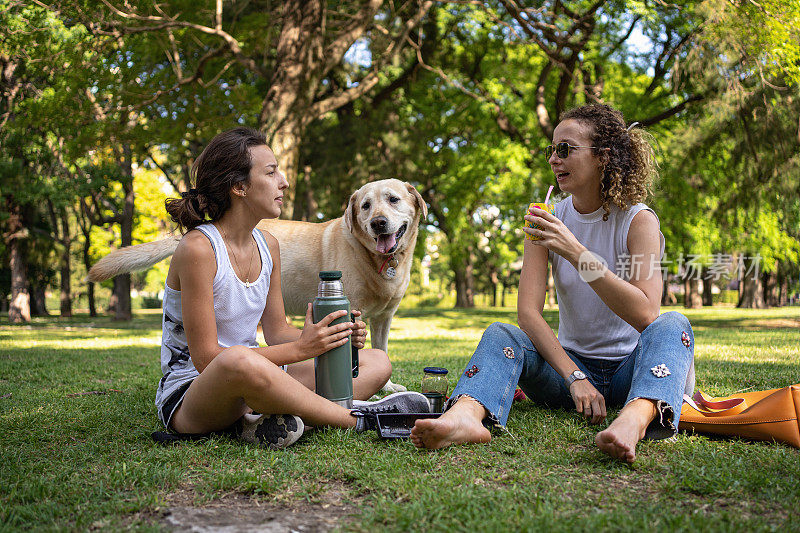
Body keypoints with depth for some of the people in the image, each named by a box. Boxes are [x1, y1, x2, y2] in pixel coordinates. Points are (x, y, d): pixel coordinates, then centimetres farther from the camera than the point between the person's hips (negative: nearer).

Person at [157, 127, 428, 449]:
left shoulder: (267, 245, 6)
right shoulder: (198, 248, -17)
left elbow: (277, 332, 10)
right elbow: (206, 358, -21)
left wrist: (332, 337, -10)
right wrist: (300, 348, -24)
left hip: (250, 389, 8)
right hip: (188, 393, -8)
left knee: (376, 362, 2)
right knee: (240, 361, -44)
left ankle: (270, 418, -23)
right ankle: (357, 418, -22)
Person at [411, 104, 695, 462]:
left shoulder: (638, 220, -8)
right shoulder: (548, 221, 0)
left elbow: (645, 315, -23)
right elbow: (528, 312, -11)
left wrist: (577, 253, -31)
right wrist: (575, 377, -25)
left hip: (630, 367, -2)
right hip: (570, 362, 2)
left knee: (672, 325, -30)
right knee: (500, 334, -21)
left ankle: (634, 419, -60)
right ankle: (466, 416, -53)